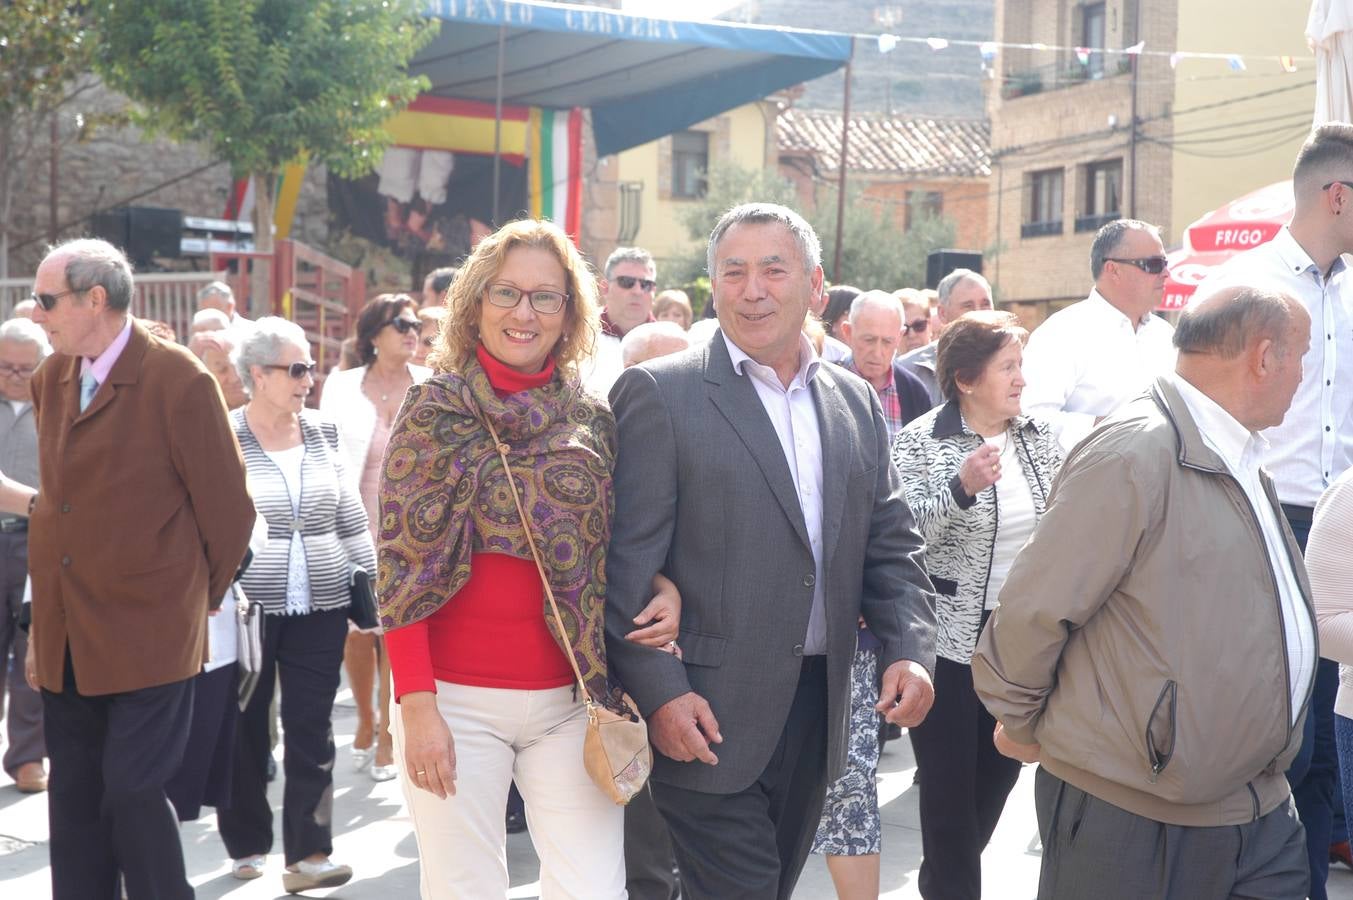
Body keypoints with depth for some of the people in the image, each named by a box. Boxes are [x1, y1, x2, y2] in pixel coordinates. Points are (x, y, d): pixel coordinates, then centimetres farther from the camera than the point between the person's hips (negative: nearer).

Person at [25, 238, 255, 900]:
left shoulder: (179, 382, -12)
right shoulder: (50, 379, 9)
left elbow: (227, 511, -7)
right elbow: (58, 500, 14)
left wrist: (201, 599, 3)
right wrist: (45, 619, 11)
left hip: (148, 634, -6)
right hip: (67, 638, 6)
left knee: (132, 790, -6)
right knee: (74, 796, 11)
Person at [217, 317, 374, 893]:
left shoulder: (324, 434, 7)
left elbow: (351, 519, 11)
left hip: (320, 608, 3)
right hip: (247, 608, -3)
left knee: (312, 732, 2)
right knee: (245, 731, 8)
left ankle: (308, 855, 5)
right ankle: (248, 844, 24)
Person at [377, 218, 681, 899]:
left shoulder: (594, 421, 6)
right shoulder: (433, 410, -3)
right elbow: (402, 566, -5)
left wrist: (662, 590, -6)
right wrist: (416, 705, -12)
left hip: (571, 701, 3)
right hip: (456, 699, -2)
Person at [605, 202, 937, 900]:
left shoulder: (855, 402, 11)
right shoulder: (659, 394, -6)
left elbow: (890, 545, 12)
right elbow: (628, 561, -10)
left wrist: (910, 650, -3)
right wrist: (659, 691, -17)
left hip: (819, 706, 6)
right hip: (709, 712, -5)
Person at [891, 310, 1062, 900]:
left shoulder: (1039, 436, 5)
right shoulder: (921, 441, -9)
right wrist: (962, 486, -30)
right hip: (951, 638, -5)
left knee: (1002, 767, 14)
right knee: (950, 779, 2)